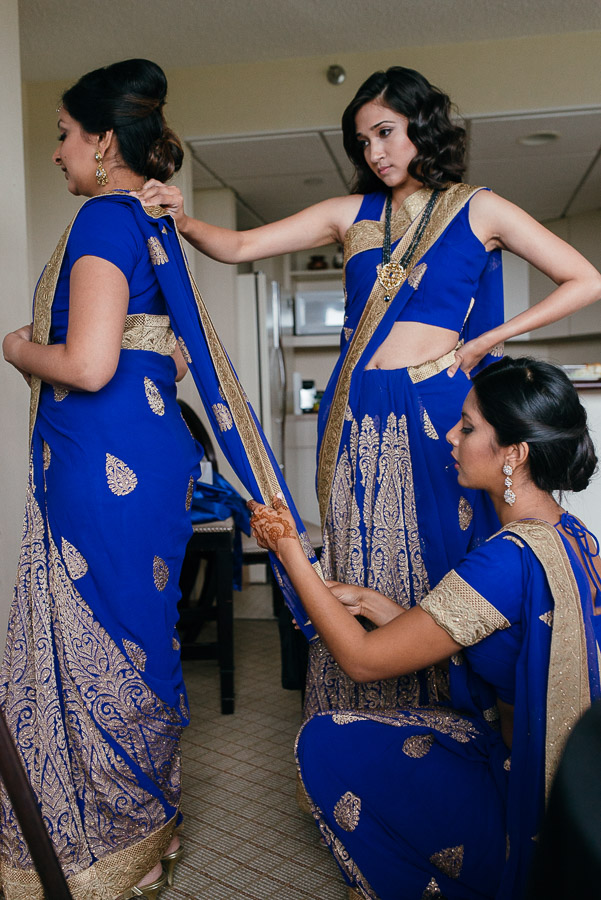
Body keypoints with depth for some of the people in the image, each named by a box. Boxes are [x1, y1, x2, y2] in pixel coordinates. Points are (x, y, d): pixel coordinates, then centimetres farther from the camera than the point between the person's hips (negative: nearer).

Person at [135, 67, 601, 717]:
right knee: (359, 569, 6)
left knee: (435, 565, 3)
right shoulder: (352, 213, 12)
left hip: (435, 408, -2)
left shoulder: (478, 209, 5)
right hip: (358, 416, 3)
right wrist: (184, 222, -11)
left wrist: (487, 340, -2)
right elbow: (240, 247, 8)